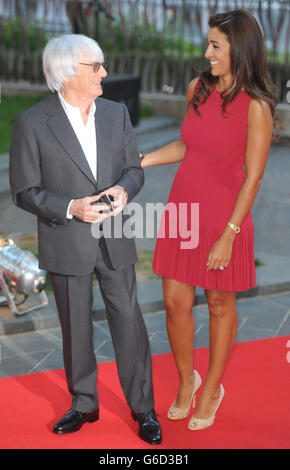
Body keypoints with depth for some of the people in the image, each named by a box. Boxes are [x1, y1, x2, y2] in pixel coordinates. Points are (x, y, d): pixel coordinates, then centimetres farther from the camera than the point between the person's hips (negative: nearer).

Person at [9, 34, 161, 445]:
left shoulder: (117, 114, 2)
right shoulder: (32, 123, -11)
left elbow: (135, 168, 8)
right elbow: (24, 191, -9)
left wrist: (125, 189, -15)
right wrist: (70, 208, -23)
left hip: (114, 241, 3)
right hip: (66, 245, -2)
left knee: (129, 322, 7)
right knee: (76, 329, 13)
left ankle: (143, 407, 22)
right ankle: (84, 404, 32)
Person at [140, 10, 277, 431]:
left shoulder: (256, 107, -17)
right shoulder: (198, 88, 1)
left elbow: (252, 178, -15)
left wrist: (228, 236, -16)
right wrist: (143, 160, 5)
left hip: (223, 219, -5)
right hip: (182, 210, 5)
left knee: (220, 305, 12)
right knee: (175, 303, 9)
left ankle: (212, 389, 33)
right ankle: (186, 381, 34)